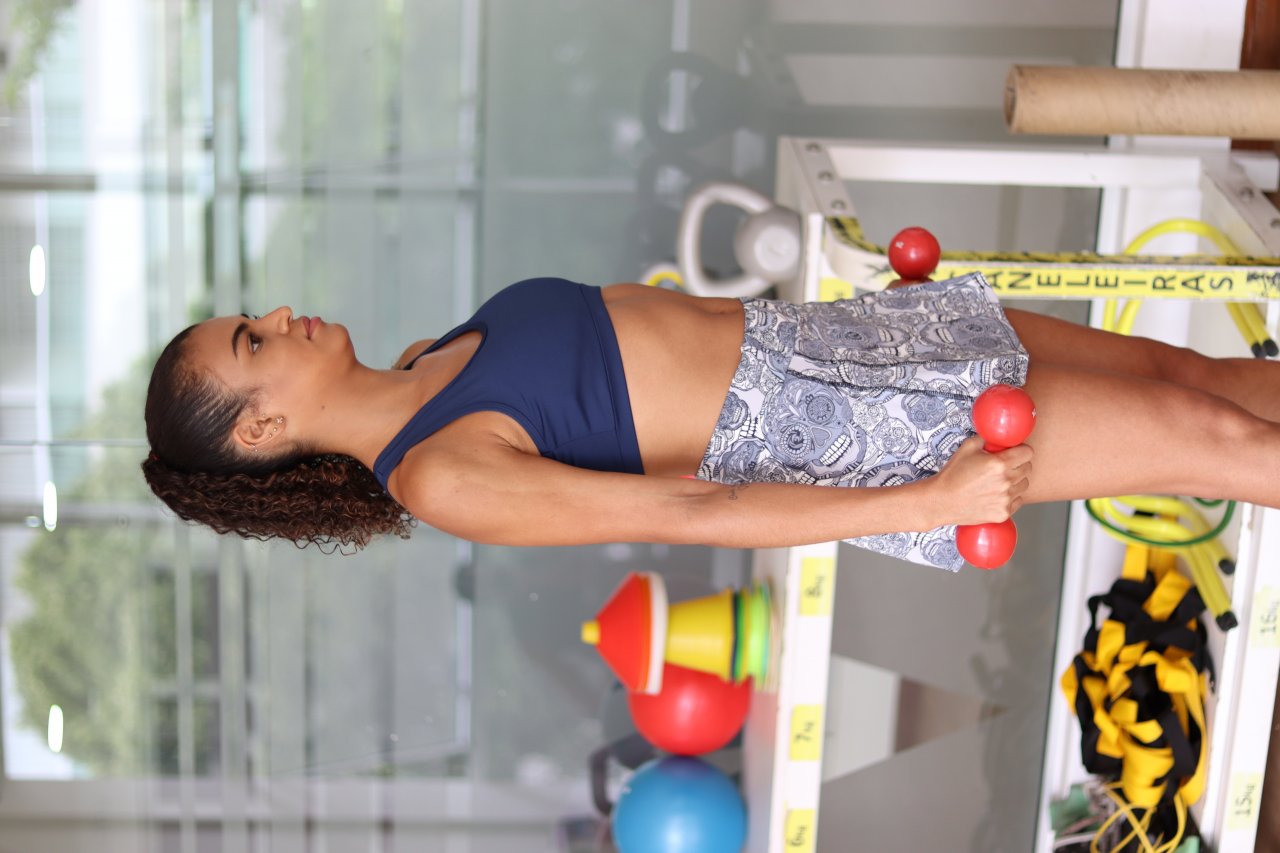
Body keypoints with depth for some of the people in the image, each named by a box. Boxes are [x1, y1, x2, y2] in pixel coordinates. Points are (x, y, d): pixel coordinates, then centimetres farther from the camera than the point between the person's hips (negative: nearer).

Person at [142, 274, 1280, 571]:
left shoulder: (424, 368, 8)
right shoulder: (440, 480, -16)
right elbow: (686, 513, -20)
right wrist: (928, 502, -20)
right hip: (810, 424, -7)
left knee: (1177, 367, 9)